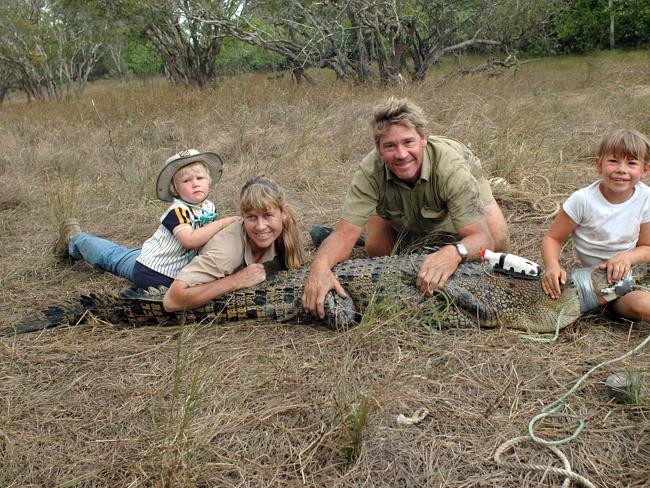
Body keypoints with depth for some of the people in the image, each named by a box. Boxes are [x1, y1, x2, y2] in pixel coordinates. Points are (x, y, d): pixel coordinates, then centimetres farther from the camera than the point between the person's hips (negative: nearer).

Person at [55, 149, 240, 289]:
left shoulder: (209, 207, -5)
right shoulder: (177, 211, -28)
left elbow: (208, 233, 12)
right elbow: (189, 240, -42)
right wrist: (221, 223, -39)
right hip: (151, 272, -6)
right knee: (110, 255, 19)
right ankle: (74, 238, 45)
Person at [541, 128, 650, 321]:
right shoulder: (583, 200, -19)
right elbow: (553, 238, -11)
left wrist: (627, 257, -22)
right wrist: (553, 266, -31)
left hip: (629, 270, 4)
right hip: (600, 280, -4)